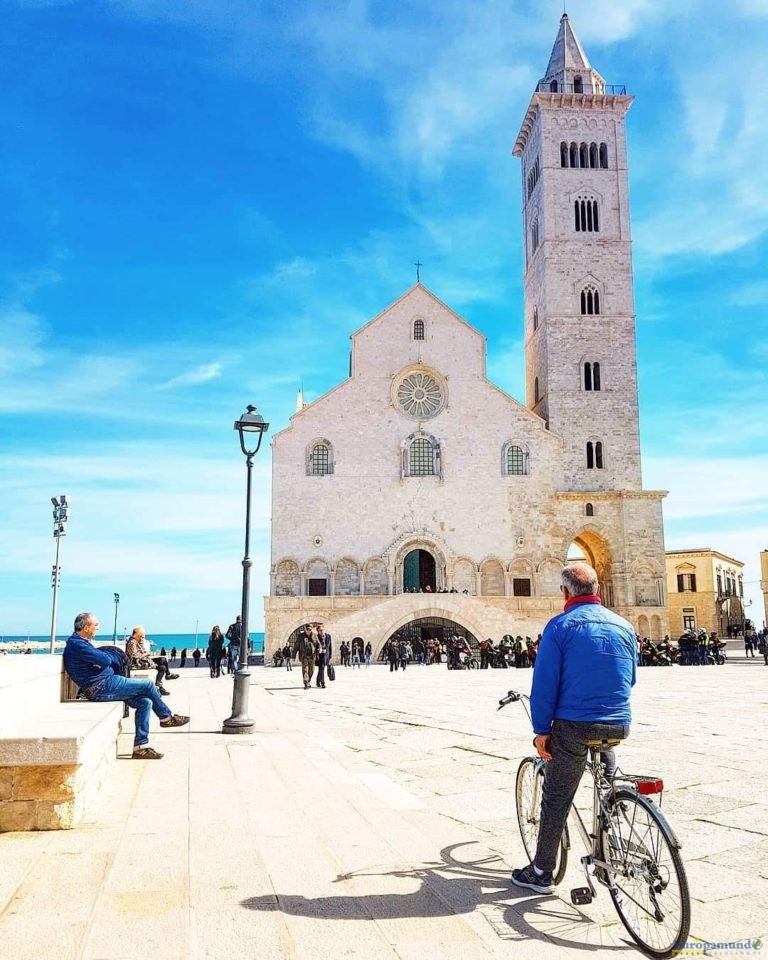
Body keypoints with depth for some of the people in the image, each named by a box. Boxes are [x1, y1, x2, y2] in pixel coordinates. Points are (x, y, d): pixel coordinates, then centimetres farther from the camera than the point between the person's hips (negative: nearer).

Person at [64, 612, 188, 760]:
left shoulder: (80, 642, 18)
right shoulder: (76, 644, -16)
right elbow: (105, 659, -24)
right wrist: (113, 656, -1)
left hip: (103, 686, 10)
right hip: (102, 688, -10)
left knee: (145, 702, 1)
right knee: (148, 685, -5)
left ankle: (140, 746, 1)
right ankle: (167, 717, 16)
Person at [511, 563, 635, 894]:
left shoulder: (561, 625, -8)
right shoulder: (624, 626, 7)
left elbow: (545, 682, -12)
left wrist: (541, 730, -6)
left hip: (574, 726, -4)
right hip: (619, 726, 4)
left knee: (556, 799, 7)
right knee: (604, 749, 37)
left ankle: (541, 873, 15)